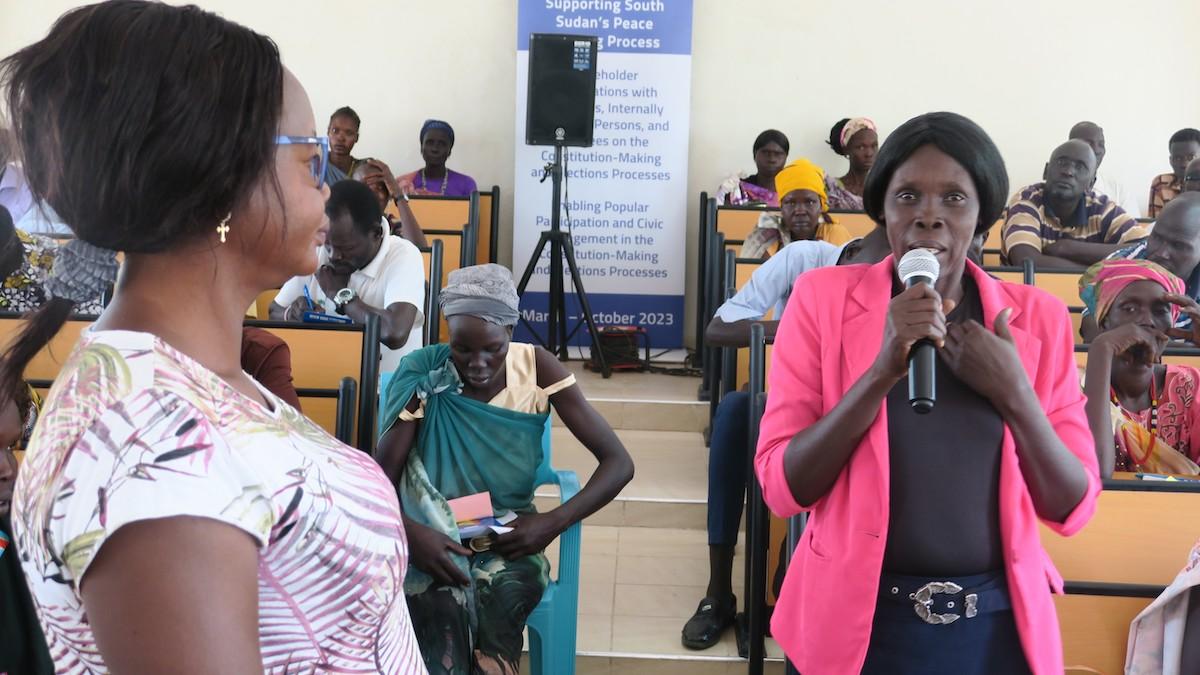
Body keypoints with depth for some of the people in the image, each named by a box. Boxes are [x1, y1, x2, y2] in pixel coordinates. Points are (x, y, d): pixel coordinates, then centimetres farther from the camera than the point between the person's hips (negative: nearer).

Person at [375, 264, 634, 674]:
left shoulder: (536, 368, -8)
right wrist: (411, 532, -30)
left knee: (505, 592, -31)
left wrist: (555, 521, -21)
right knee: (444, 604, -32)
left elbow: (619, 463, -9)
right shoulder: (423, 375, -11)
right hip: (436, 537, -1)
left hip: (510, 537, 1)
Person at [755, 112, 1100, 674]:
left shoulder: (1036, 318, -1)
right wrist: (883, 371, -22)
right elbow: (781, 488, -11)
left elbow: (1072, 508, 0)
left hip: (997, 625, 2)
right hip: (857, 619, -2)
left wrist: (1014, 395, -16)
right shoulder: (823, 297, -7)